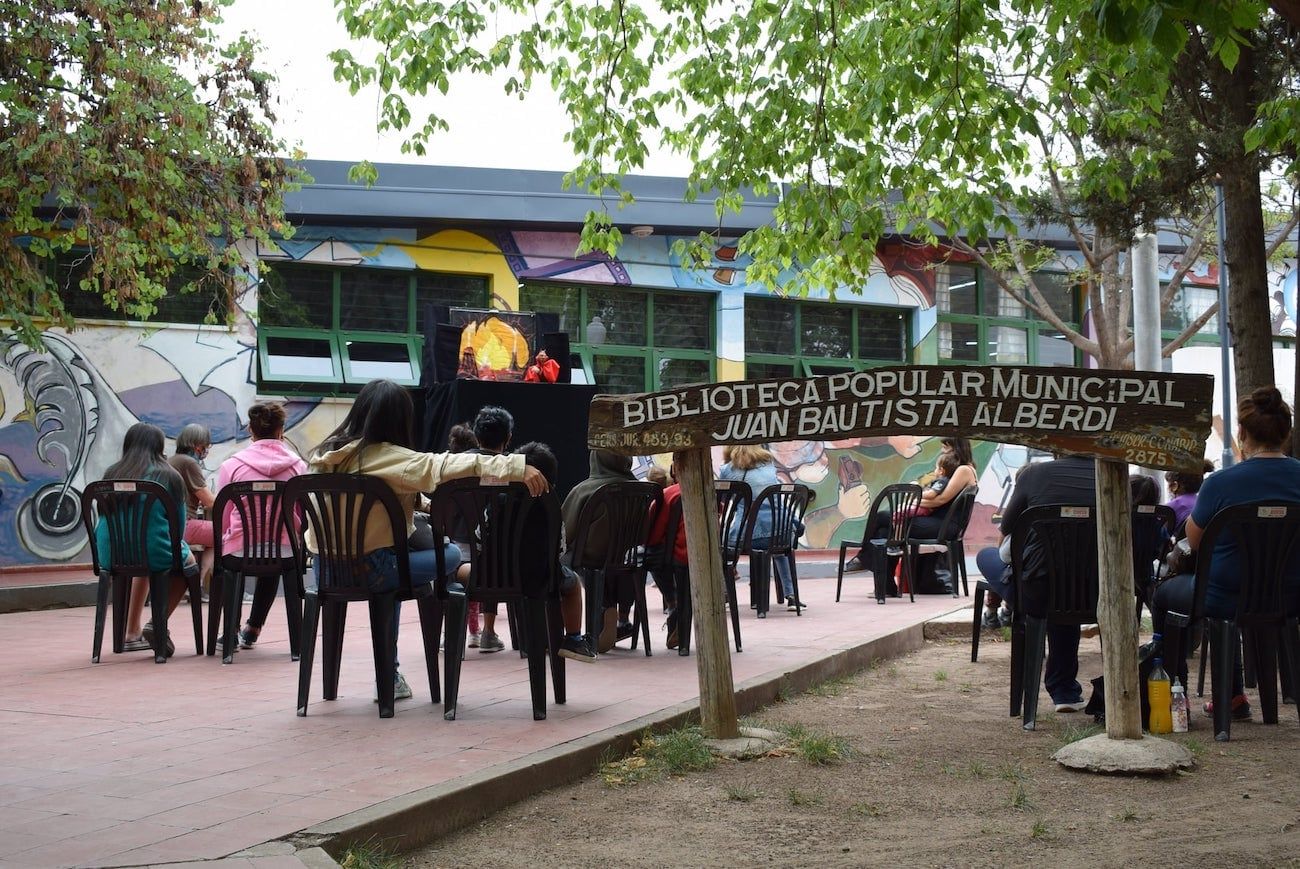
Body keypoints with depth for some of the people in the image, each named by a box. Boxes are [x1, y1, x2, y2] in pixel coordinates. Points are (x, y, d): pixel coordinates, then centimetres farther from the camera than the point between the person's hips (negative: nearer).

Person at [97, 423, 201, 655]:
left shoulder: (111, 474, 6)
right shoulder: (169, 476, -2)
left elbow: (106, 518, 17)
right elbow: (179, 524, 1)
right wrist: (174, 546, 22)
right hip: (153, 553, -4)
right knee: (187, 559, 29)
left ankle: (132, 633, 40)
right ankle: (157, 623, 12)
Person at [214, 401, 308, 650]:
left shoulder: (231, 466, -4)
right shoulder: (298, 466, -1)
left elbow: (221, 521, 1)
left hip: (241, 551, -2)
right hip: (287, 551, 2)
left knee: (222, 554, 36)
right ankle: (253, 629, 49)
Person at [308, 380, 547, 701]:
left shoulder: (327, 452, 6)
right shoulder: (387, 456, -14)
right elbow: (445, 466, -27)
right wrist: (517, 468, -32)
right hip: (367, 570, -7)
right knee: (451, 554, 11)